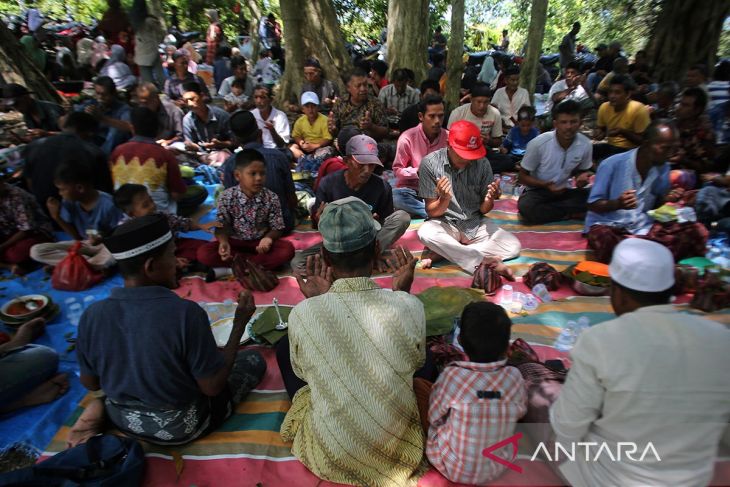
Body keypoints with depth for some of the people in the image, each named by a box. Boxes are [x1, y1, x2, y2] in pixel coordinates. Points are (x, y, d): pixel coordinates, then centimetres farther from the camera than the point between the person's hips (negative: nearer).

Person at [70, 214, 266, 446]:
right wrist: (240, 324, -18)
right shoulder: (186, 313, -35)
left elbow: (90, 384, -3)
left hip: (123, 420, 7)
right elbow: (213, 387, -24)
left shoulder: (92, 315, -18)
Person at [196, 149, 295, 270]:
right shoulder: (227, 197, -9)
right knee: (203, 253, -24)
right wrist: (224, 242, -27)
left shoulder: (271, 198, -9)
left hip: (260, 242, 0)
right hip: (234, 242, 1)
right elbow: (221, 227, -5)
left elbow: (277, 228, -4)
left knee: (288, 249, -27)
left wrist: (268, 238, -27)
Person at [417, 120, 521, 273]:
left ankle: (444, 253, -19)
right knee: (426, 232, -35)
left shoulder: (482, 164, -7)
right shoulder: (430, 163, -13)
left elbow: (483, 210, 0)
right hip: (445, 223, -3)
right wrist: (444, 200, -32)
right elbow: (431, 211, -11)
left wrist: (489, 200, -24)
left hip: (475, 223, 3)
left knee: (513, 246, -17)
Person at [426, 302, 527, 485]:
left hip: (452, 468, -3)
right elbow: (520, 413, 0)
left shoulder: (451, 376, -28)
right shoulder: (515, 377, -19)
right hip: (495, 470, 3)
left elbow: (434, 419, -12)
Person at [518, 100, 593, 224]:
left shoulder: (586, 144, -10)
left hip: (564, 190, 2)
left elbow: (581, 171, 10)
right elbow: (523, 177, -9)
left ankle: (546, 209, -14)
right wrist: (545, 185, -27)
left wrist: (581, 177, -15)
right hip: (538, 190, -2)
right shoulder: (538, 143, -18)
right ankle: (569, 214, -14)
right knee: (526, 208, -35)